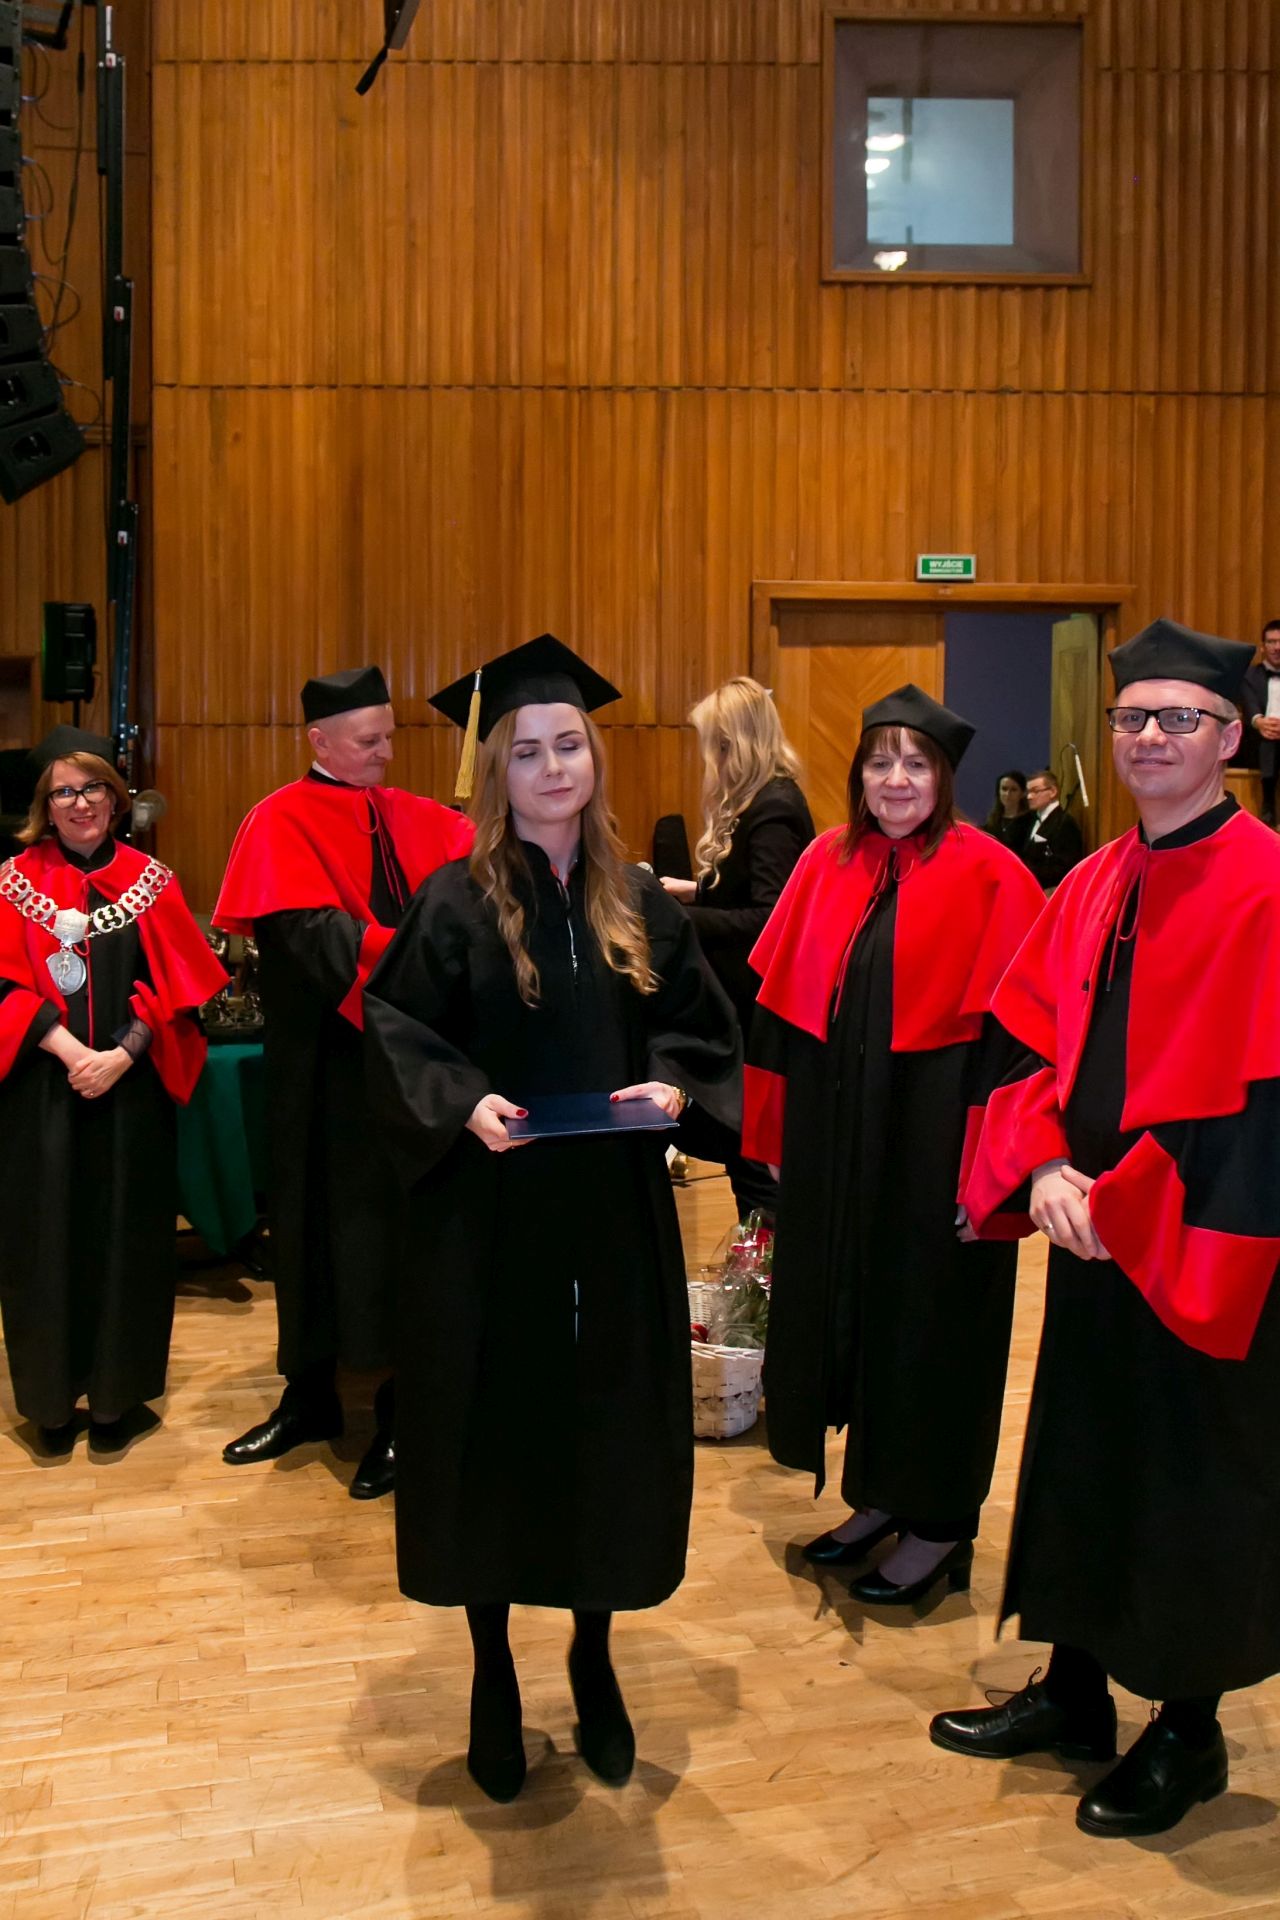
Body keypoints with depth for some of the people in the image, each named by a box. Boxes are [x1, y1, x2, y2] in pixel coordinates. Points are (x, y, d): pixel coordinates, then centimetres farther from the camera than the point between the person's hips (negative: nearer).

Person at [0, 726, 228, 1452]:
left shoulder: (149, 881, 5)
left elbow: (173, 987, -1)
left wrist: (120, 1055, -15)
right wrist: (68, 1050, -18)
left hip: (130, 1093, 1)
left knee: (123, 1240, 5)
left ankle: (116, 1395, 16)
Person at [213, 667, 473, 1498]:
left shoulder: (416, 820, 9)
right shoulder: (284, 822, -4)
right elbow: (311, 934, -17)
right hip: (324, 1062, -2)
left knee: (402, 1224, 4)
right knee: (323, 1219, 11)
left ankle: (403, 1413, 13)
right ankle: (310, 1397, 27)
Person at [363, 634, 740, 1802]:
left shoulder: (641, 903, 5)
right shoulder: (456, 905, -5)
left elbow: (705, 1025, 9)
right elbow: (397, 1037, -5)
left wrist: (671, 1084, -11)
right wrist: (464, 1102, -22)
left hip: (617, 1217, 3)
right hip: (489, 1218, -3)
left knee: (613, 1431, 11)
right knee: (493, 1434, 8)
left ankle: (594, 1662, 33)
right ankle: (493, 1676, 29)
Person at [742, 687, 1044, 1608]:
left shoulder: (989, 875, -10)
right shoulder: (830, 861, 4)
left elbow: (1010, 1029, -13)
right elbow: (785, 999, 8)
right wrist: (784, 1130, 5)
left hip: (931, 1138, -5)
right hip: (838, 1137, 6)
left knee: (930, 1315, 6)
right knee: (847, 1305, 14)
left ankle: (940, 1522, 24)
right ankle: (882, 1494, 33)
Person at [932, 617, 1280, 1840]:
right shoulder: (1090, 889, 7)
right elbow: (1031, 1045, 6)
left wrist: (1122, 1201, -18)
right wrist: (1043, 1168, -11)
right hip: (1091, 1238, 6)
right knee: (1079, 1461, 17)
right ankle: (1074, 1690, 36)